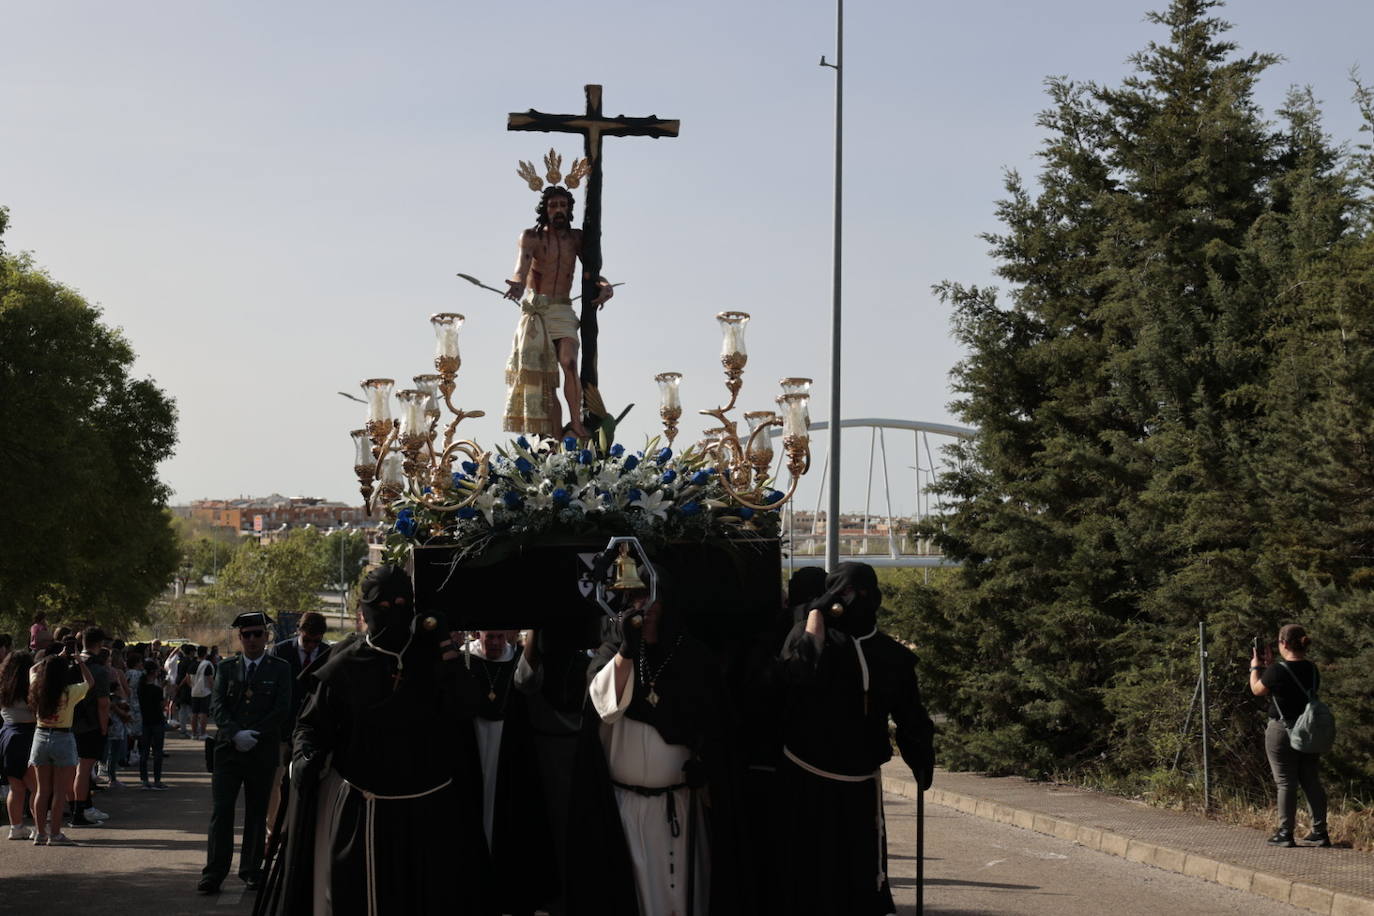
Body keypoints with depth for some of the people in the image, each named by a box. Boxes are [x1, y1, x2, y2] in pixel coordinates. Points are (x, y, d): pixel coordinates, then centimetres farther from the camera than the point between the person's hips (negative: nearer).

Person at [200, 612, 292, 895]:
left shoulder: (280, 669, 5)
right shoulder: (227, 668, 10)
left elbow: (282, 709, -4)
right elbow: (216, 705, 0)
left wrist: (253, 734, -12)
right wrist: (235, 734, -16)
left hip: (263, 752, -1)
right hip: (228, 750, 1)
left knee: (257, 813, 6)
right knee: (222, 810, -5)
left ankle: (252, 871, 15)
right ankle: (214, 874, -3)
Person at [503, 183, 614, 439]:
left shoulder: (576, 238, 9)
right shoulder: (531, 236, 1)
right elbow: (523, 264, -16)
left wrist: (606, 286, -18)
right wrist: (518, 283, -39)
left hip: (562, 311, 1)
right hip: (534, 310, -1)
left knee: (569, 362, -24)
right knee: (542, 376, -3)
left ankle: (576, 422, -23)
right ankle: (555, 438, -2)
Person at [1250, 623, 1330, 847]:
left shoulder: (1277, 670, -19)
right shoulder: (1312, 669, 1)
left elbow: (1257, 690, -2)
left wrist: (1256, 667, 12)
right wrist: (1270, 664, 17)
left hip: (1282, 731, -6)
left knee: (1286, 783, 1)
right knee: (1312, 782, 12)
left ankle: (1285, 833, 5)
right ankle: (1320, 832, 16)